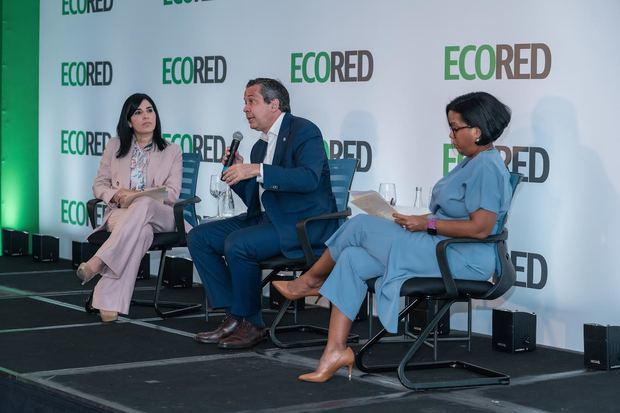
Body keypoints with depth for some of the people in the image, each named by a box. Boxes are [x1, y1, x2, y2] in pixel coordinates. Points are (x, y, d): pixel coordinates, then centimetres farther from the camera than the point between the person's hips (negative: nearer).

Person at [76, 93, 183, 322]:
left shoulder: (171, 151, 14)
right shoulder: (115, 146, 19)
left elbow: (172, 194, 2)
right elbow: (99, 184, 17)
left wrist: (137, 196, -14)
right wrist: (115, 196, -8)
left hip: (159, 215, 0)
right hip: (120, 212, 0)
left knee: (143, 205, -41)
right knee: (140, 233, -40)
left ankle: (98, 262, -49)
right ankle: (110, 303, -50)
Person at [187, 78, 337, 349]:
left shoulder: (304, 131, -8)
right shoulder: (260, 146, 18)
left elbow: (309, 178, -26)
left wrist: (257, 170, -29)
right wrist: (238, 172, 3)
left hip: (304, 224, -9)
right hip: (267, 219, 9)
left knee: (237, 243, -30)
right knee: (199, 237, -1)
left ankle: (251, 324, -13)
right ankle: (234, 317, -3)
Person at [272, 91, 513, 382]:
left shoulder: (487, 167, -15)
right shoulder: (472, 163, 18)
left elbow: (480, 228, -23)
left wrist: (427, 224, -15)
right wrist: (418, 221, 5)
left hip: (466, 258, -10)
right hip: (442, 250, 10)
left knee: (361, 226, -9)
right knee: (353, 260, -5)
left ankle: (311, 280, 16)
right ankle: (336, 351, -8)